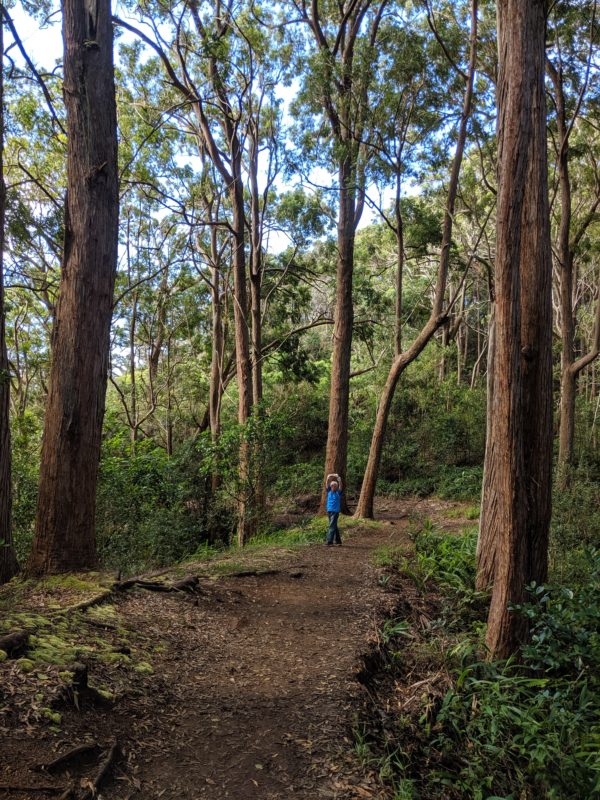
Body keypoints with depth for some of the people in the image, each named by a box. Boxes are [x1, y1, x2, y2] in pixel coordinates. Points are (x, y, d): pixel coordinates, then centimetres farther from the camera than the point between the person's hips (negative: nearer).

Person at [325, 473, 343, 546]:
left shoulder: (338, 492, 0)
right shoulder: (329, 491, 10)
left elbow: (340, 484, -12)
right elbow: (327, 482, 5)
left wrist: (338, 477, -21)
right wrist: (330, 476, -6)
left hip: (335, 511, -5)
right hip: (329, 510, 5)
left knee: (332, 526, -12)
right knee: (334, 526, 11)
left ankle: (329, 542, -16)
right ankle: (338, 541, 19)